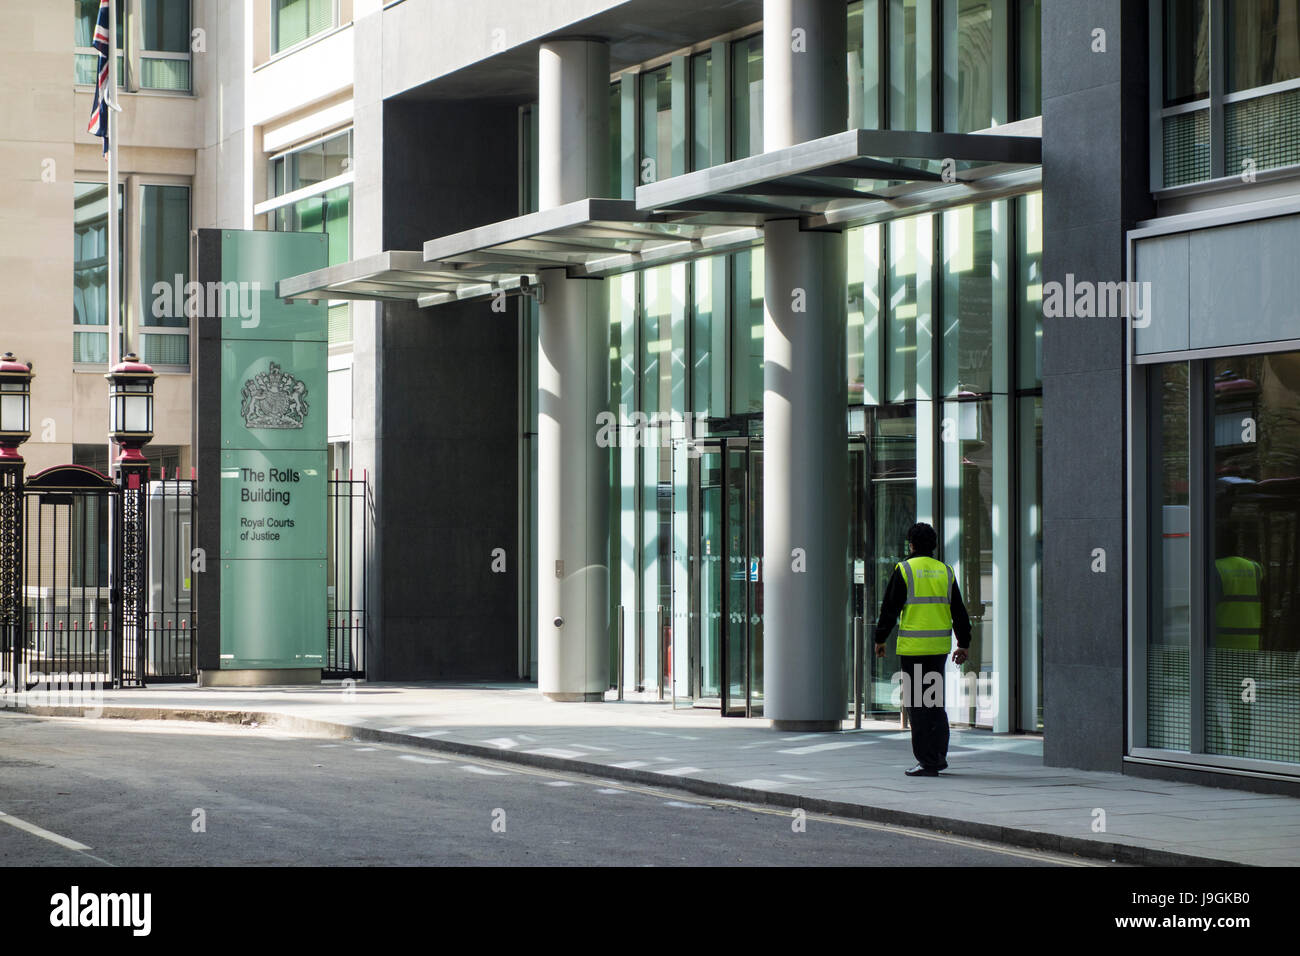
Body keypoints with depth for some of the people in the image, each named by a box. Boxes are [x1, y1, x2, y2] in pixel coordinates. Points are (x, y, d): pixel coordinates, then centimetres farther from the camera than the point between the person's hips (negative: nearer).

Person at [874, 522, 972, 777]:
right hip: (939, 646, 5)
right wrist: (963, 644, 17)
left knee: (918, 705, -1)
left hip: (912, 647, -5)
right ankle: (939, 756, 15)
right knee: (935, 702, 16)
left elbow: (890, 608, -6)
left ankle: (927, 762, -2)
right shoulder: (945, 572, 8)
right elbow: (959, 612, 10)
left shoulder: (904, 570, -5)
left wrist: (880, 639, 4)